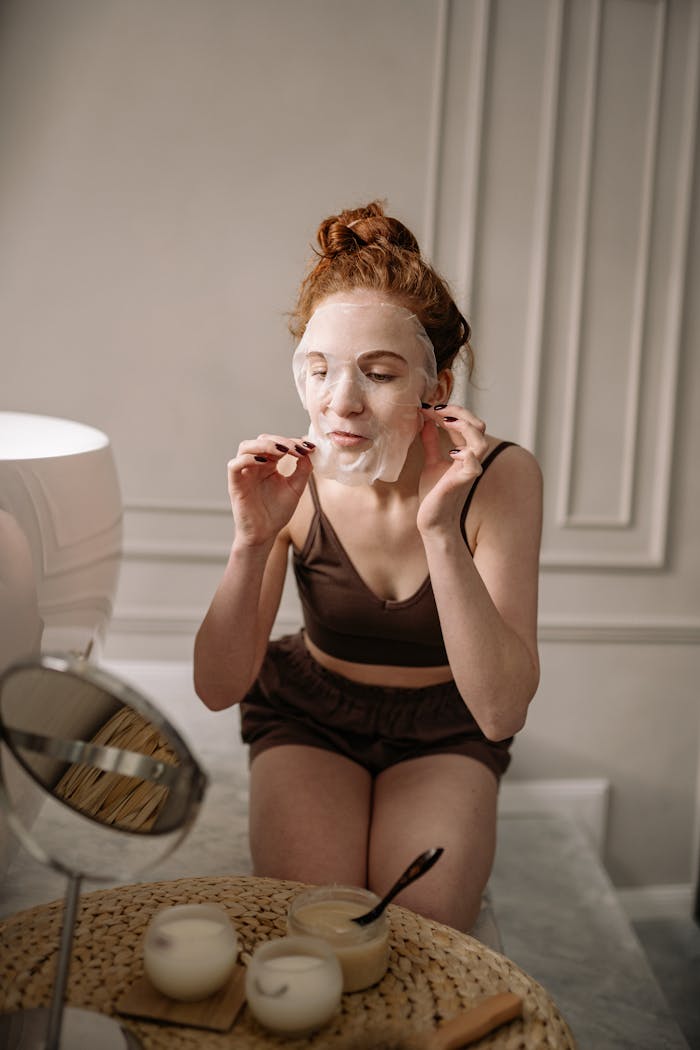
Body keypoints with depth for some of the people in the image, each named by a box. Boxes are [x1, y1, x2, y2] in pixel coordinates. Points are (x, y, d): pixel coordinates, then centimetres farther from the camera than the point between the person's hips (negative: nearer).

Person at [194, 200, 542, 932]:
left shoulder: (501, 478, -23)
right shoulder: (293, 480, -19)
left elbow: (502, 711, -28)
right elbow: (218, 689, -16)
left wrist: (440, 530, -38)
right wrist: (253, 542, -33)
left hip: (446, 733, 0)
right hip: (309, 718, 0)